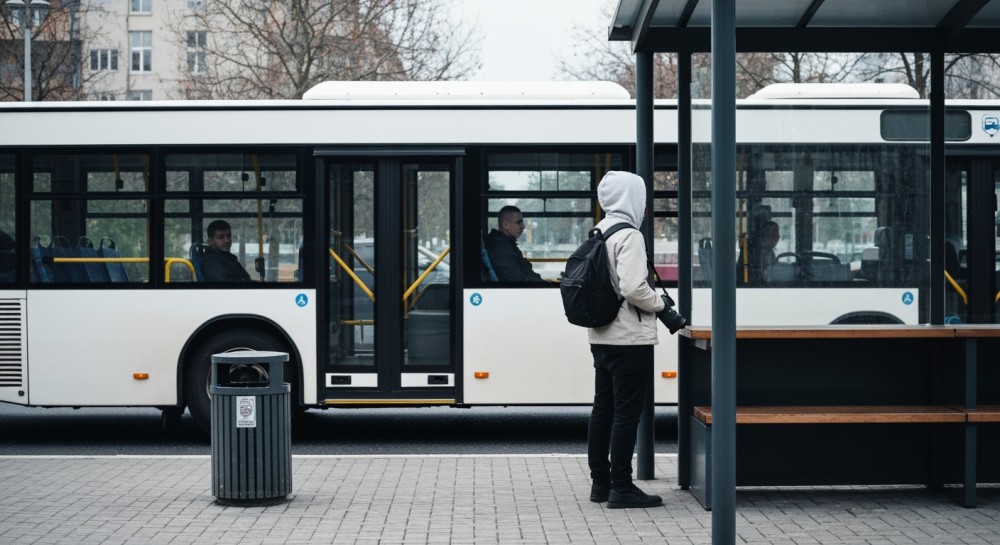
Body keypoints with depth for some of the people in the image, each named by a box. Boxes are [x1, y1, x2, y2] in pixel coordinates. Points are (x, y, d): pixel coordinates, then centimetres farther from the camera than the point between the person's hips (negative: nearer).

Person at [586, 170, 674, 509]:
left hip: (601, 337, 9)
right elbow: (633, 288, -24)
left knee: (603, 409, 13)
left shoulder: (598, 234, 11)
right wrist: (660, 304, -8)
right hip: (630, 339, -9)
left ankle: (600, 483, 19)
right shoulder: (629, 236, -15)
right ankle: (621, 488, -2)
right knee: (627, 413, -4)